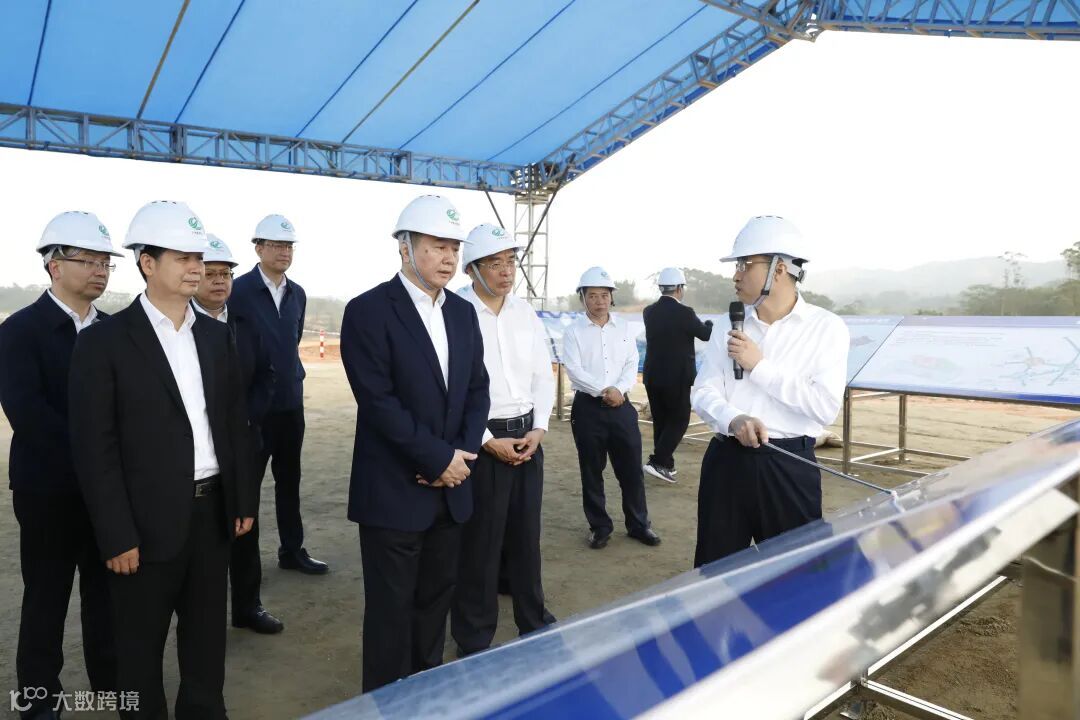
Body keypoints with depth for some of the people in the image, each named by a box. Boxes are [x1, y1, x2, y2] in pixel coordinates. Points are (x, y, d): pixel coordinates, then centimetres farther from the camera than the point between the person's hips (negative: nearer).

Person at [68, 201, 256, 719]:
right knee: (141, 644, 13)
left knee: (207, 632, 19)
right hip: (148, 519, -5)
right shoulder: (104, 341, -10)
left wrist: (243, 501, 8)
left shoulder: (216, 336, 6)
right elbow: (93, 448, -12)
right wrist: (116, 535, -13)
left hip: (212, 510, 5)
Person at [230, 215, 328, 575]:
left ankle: (292, 550, 27)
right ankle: (246, 557, 21)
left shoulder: (298, 294, 9)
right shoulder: (239, 290, -10)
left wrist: (294, 378, 14)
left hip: (291, 401, 6)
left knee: (289, 479, 14)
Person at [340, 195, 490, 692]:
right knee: (391, 608, 9)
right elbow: (378, 401, -18)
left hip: (450, 487, 6)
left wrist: (463, 455, -6)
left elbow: (477, 389, 8)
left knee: (436, 599, 18)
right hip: (394, 489, -6)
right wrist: (439, 459, -17)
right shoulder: (369, 311, -12)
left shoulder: (462, 312, 8)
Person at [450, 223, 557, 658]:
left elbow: (543, 375, 10)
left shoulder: (525, 313, 6)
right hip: (481, 440, -5)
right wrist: (489, 441, -15)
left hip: (528, 436, 5)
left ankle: (534, 622, 36)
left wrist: (538, 429, -3)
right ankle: (474, 640, 25)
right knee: (479, 542, 6)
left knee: (526, 534, 17)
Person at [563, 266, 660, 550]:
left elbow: (632, 366, 4)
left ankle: (638, 524, 22)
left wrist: (619, 390, -13)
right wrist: (604, 391, -17)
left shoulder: (624, 328, 9)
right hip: (588, 407, -2)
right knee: (591, 471, 6)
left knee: (631, 467, 6)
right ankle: (599, 526, 21)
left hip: (621, 406, 2)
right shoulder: (573, 331, 0)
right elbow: (574, 370, -10)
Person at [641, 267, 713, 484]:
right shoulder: (684, 313, -15)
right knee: (679, 420, 4)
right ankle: (658, 462, -6)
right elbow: (707, 335, -1)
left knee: (660, 421, 13)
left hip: (653, 376, 6)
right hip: (677, 377, -6)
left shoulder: (649, 312, 2)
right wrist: (709, 323, 21)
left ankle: (666, 464, 21)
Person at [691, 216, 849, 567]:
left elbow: (825, 406, -14)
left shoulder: (826, 327, -4)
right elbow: (702, 392, 2)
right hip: (726, 461, 3)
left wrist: (759, 366, -13)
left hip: (788, 465, -3)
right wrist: (733, 419, -19)